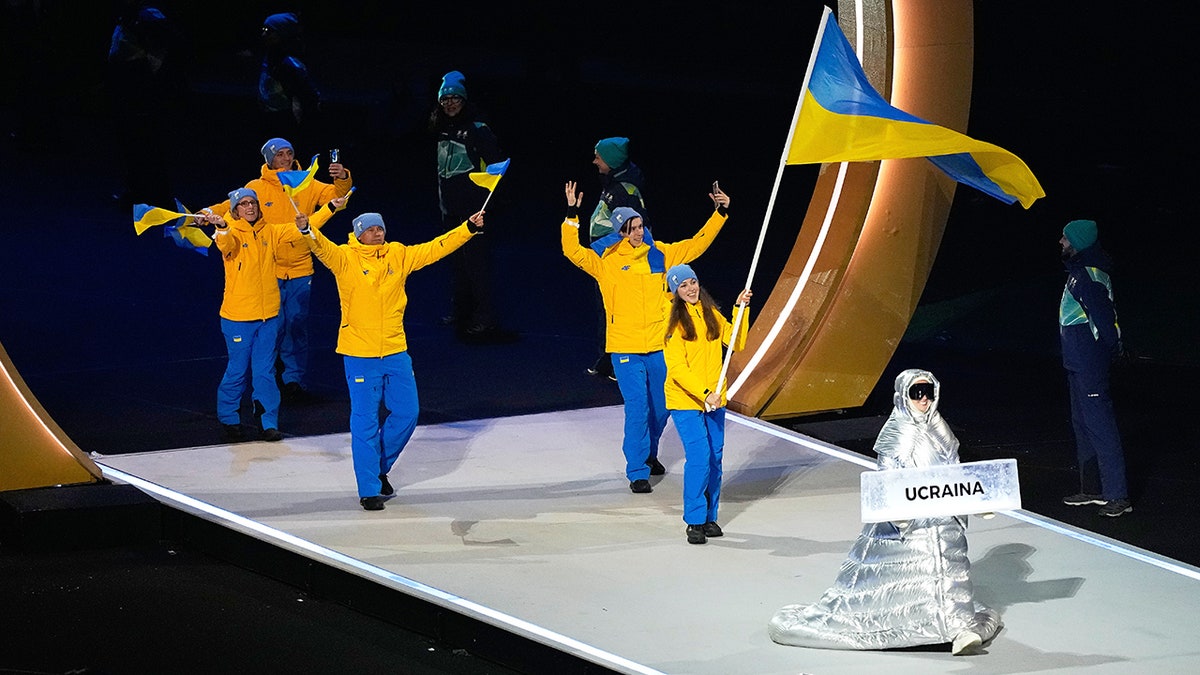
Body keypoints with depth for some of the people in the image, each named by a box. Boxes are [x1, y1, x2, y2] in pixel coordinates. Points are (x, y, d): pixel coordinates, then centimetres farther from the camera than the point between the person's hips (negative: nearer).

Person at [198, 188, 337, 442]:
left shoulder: (271, 232, 6)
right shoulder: (230, 233, -7)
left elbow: (300, 228, 6)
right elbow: (225, 244, -30)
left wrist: (330, 209, -3)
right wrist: (221, 227, -53)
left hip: (267, 315, 4)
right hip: (238, 316, -3)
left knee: (265, 372, 8)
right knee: (237, 370, 4)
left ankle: (268, 422, 15)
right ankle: (229, 420, 20)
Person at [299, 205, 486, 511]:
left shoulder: (399, 255, 6)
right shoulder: (346, 258, -7)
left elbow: (436, 248, 9)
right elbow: (323, 248, -24)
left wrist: (469, 229, 4)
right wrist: (307, 231, -44)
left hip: (395, 351, 5)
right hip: (359, 354, -5)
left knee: (407, 412, 10)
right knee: (365, 421, -2)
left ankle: (380, 466, 32)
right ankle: (369, 489, 5)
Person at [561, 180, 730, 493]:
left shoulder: (659, 254, 6)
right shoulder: (605, 260, -5)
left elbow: (696, 245, 11)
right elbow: (573, 252, -17)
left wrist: (720, 214, 5)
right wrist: (572, 216, -27)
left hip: (659, 346, 4)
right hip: (626, 349, -4)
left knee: (661, 407, 14)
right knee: (637, 408, -9)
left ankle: (649, 454, 39)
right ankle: (637, 472, 0)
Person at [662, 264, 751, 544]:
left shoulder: (711, 315, 9)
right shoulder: (674, 322, -10)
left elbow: (736, 343, 5)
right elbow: (677, 368, -16)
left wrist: (741, 310, -4)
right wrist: (704, 393, -24)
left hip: (714, 400, 6)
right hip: (685, 400, -6)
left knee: (715, 458, 7)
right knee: (699, 456, -15)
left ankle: (709, 517, 20)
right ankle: (694, 522, -7)